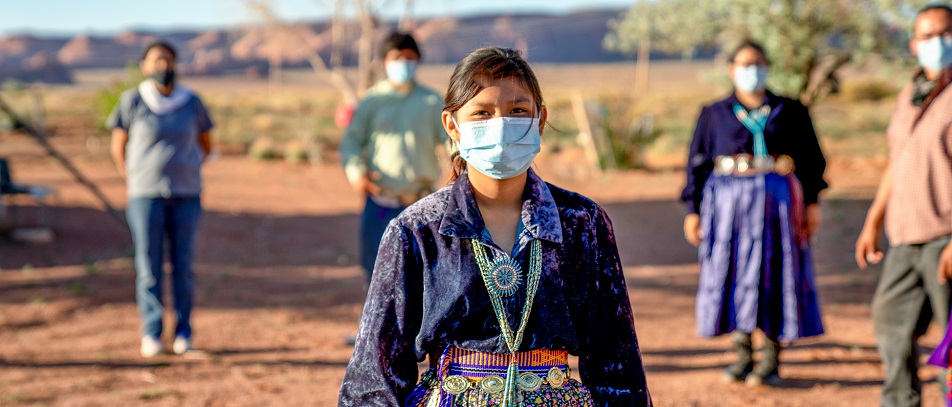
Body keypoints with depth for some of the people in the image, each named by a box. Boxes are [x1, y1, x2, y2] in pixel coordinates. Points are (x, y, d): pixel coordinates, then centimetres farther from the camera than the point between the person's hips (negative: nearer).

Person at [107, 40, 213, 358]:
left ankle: (183, 331, 12)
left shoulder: (191, 102, 3)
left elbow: (206, 145, 16)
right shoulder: (132, 101, -1)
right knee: (148, 266, -2)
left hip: (186, 195, 1)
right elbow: (118, 147, 8)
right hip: (145, 196, -1)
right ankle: (151, 334, 5)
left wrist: (186, 174, 8)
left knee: (183, 265, 2)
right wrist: (133, 184, 2)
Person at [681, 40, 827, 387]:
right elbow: (697, 163, 10)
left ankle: (771, 361, 5)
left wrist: (812, 202, 0)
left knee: (774, 277, -2)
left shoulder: (790, 111, 10)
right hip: (728, 202, 1)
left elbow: (811, 159, 9)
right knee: (733, 276, 0)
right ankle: (742, 357, 10)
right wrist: (693, 210, 4)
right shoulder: (715, 114, 10)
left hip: (776, 201, -1)